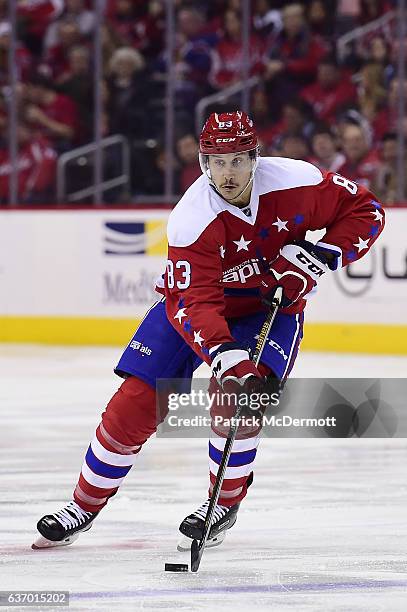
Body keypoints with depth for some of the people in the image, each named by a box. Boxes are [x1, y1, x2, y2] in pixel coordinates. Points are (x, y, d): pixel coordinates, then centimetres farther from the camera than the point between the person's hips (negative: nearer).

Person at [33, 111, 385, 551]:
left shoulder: (296, 183, -23)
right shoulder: (191, 219, -29)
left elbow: (364, 211, -9)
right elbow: (194, 303, -34)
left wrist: (320, 256, -22)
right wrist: (224, 356, -49)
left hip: (272, 304, 0)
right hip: (196, 301, 0)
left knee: (239, 393, -25)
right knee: (136, 401, -8)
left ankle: (225, 502, -2)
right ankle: (86, 505, 10)